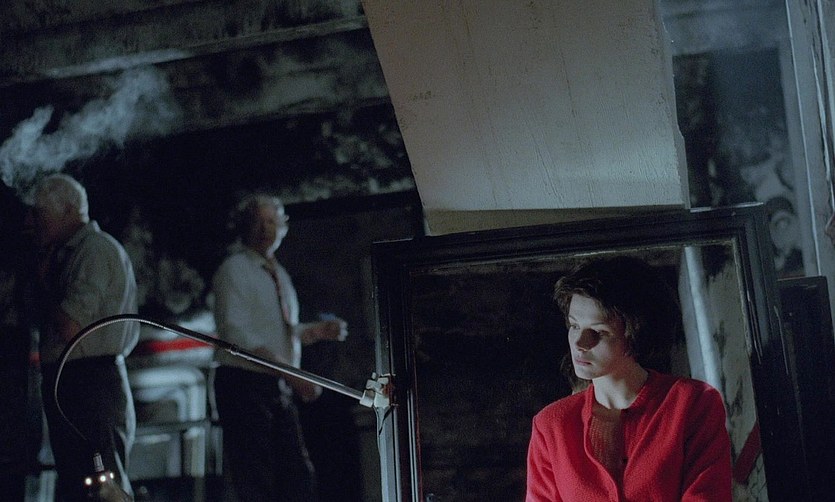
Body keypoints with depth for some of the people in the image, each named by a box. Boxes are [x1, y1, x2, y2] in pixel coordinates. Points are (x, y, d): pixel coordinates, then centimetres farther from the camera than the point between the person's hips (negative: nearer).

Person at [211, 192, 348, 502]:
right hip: (245, 385, -7)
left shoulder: (279, 275, 18)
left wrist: (319, 331, 6)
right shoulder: (233, 270, -6)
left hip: (279, 388, 7)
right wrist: (291, 373, -24)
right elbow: (238, 335, -17)